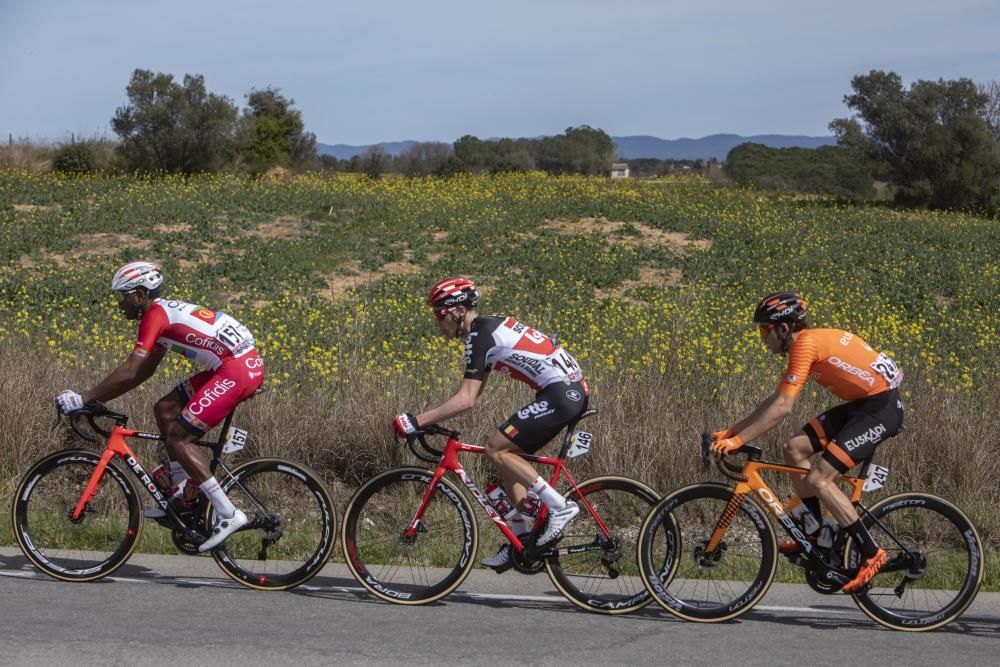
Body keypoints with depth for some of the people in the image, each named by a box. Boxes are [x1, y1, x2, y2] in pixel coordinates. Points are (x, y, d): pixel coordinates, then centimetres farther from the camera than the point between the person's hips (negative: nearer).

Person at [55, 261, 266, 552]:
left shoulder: (155, 314, -8)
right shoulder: (166, 312, 21)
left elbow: (130, 372, -17)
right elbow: (143, 371, 25)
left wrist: (84, 398, -12)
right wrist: (100, 397, 20)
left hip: (237, 370, -10)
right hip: (245, 362, 10)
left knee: (178, 437, -8)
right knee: (165, 409, 15)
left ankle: (228, 514, -11)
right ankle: (184, 493, 16)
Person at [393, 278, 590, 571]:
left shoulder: (480, 335, -12)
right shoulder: (488, 327, 18)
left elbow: (466, 400, -20)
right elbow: (472, 392, 23)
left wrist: (417, 420, -17)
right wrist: (430, 418, 18)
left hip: (560, 394, -10)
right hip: (574, 391, 10)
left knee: (496, 448, -10)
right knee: (507, 455, 12)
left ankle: (560, 507, -9)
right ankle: (520, 540, 14)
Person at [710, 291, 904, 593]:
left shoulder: (805, 343, -17)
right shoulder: (806, 342, 14)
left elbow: (782, 408, -21)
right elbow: (775, 400, 17)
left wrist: (738, 440, -17)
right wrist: (731, 431, 14)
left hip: (882, 408, -10)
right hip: (862, 404, 10)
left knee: (819, 479, -14)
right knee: (794, 449, 5)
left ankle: (872, 554, -8)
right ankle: (816, 532, 13)